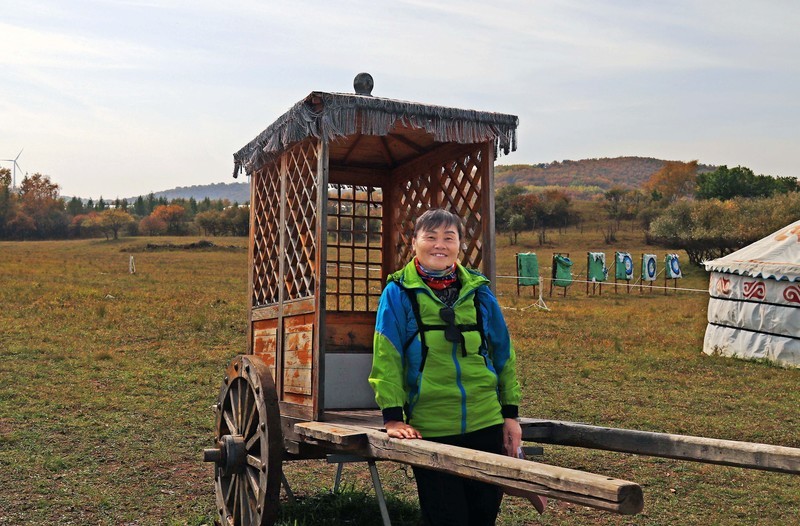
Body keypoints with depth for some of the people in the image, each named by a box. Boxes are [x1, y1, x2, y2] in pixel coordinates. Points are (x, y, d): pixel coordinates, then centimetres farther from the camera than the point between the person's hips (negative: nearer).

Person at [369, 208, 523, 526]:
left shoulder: (479, 292, 5)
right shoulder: (398, 293, -4)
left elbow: (503, 354, 11)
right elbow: (386, 359, -6)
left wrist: (511, 413, 10)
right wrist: (393, 417, -10)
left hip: (486, 425, 3)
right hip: (430, 429, -3)